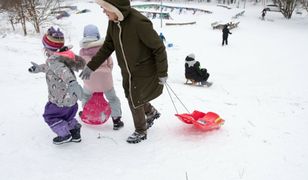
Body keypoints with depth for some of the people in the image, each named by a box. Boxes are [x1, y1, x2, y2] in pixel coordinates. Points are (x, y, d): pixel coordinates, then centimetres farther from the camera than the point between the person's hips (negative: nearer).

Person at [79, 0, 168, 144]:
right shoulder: (113, 22, -8)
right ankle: (151, 113, 50)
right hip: (127, 71, 7)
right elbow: (107, 47, 4)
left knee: (135, 102, 6)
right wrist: (91, 66, 3)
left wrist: (162, 73, -16)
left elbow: (159, 48, -22)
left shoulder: (139, 23, -31)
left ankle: (140, 132, 33)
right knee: (132, 98, 21)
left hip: (144, 71, -7)